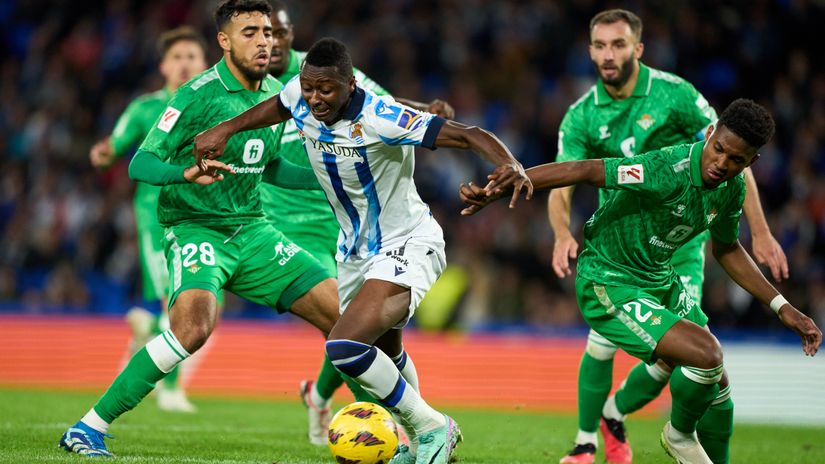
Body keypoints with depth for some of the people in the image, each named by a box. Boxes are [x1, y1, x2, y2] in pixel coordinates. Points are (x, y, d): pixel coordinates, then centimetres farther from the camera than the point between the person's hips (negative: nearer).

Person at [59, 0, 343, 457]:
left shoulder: (276, 94, 8)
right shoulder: (199, 94, -14)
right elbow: (140, 164, -15)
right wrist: (188, 173, -33)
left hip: (252, 229, 7)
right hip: (195, 228, -7)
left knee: (343, 313, -2)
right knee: (194, 325, -33)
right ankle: (88, 428, -23)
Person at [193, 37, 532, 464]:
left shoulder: (380, 118, -30)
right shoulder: (301, 96, -11)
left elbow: (470, 136, -32)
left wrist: (511, 166, -49)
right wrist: (225, 129, 10)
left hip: (408, 245, -8)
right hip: (356, 250, 8)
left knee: (344, 348, -26)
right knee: (385, 355, 26)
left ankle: (432, 428, -8)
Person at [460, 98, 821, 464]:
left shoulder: (732, 189, -3)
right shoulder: (669, 171, -30)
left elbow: (727, 250, 15)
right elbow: (584, 171, -31)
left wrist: (783, 308, 14)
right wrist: (500, 188, -37)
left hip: (661, 281, 9)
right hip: (609, 287, -9)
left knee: (716, 386, 12)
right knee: (706, 354, -23)